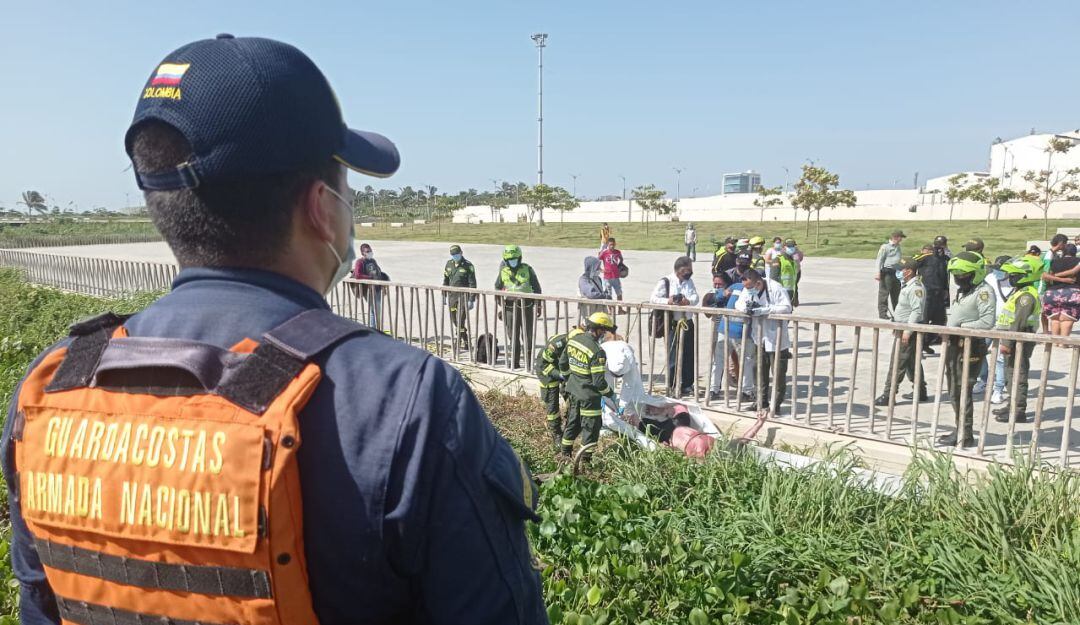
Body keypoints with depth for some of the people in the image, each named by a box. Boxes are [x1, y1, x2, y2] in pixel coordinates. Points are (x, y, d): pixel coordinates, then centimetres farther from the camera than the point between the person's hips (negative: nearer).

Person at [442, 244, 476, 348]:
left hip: (463, 296, -6)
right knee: (454, 319, 11)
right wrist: (444, 295, 14)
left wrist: (471, 300, -14)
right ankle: (462, 337, 30)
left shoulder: (468, 266, -10)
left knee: (461, 319, -11)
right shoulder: (449, 264, 7)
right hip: (452, 295, 6)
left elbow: (472, 284, -10)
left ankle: (465, 341, -1)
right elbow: (445, 281, 16)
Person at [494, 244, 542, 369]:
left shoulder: (527, 270, 0)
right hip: (510, 307, 2)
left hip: (526, 306, -2)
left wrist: (538, 305, 2)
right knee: (512, 336, 6)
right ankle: (514, 362, 14)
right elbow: (498, 289, 15)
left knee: (527, 336, 1)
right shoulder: (503, 271, 6)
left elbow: (536, 287, 4)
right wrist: (500, 306, 11)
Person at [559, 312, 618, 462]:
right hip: (589, 395, -7)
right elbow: (599, 381, -22)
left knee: (573, 422, 22)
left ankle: (565, 454, 33)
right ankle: (585, 459, 17)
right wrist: (611, 395, -7)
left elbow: (563, 365, 9)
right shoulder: (597, 351, -25)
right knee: (591, 427, 8)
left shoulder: (573, 340, -3)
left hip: (573, 391, 7)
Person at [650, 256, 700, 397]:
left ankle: (687, 385, 21)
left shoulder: (689, 281, 13)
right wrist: (667, 301, -24)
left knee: (689, 355, 9)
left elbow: (696, 297, 2)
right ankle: (672, 387, 7)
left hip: (688, 322, 6)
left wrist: (688, 301, -20)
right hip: (673, 324, -6)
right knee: (674, 356, -3)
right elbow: (653, 298, -8)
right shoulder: (666, 281, -5)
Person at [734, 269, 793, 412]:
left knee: (778, 374, 3)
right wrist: (746, 306, -20)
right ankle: (762, 402, 27)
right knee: (760, 372, 15)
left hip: (776, 340, -6)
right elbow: (739, 303, 5)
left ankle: (776, 405, 14)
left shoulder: (776, 289, -19)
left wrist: (762, 310, -31)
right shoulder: (748, 289, -1)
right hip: (759, 339, 6)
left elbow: (786, 307, -26)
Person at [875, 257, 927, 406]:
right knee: (913, 361, 17)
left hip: (908, 329, -11)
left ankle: (889, 395, -4)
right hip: (904, 328, 11)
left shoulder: (916, 287, -18)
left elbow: (917, 311, -24)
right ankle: (920, 392, 27)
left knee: (898, 362, -7)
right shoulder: (907, 285, 13)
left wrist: (908, 331, -26)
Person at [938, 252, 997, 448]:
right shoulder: (963, 290, 16)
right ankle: (960, 430, 26)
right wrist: (949, 330, 8)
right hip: (955, 345, 10)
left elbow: (988, 322, -23)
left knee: (962, 392, -5)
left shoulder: (983, 291, -13)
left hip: (969, 347, -10)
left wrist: (962, 327, -20)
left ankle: (965, 436, 2)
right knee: (954, 392, 15)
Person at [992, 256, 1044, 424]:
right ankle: (1014, 405, 29)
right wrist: (1006, 342, 21)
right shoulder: (1020, 291, 15)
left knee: (1018, 376, -5)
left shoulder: (1027, 295, -18)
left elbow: (1018, 322, -23)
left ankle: (1019, 411, -1)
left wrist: (1007, 343, -23)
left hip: (1020, 342, -10)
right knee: (1012, 374, 18)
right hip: (1015, 342, 10)